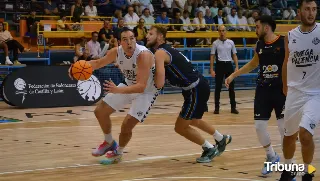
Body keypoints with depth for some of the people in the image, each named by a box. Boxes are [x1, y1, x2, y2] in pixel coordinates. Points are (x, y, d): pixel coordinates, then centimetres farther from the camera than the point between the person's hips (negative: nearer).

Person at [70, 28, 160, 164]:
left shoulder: (143, 55, -35)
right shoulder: (116, 52, -16)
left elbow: (141, 87, -39)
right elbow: (98, 63, 3)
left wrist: (118, 90, -51)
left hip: (146, 91, -7)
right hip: (129, 85, 7)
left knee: (127, 124, -17)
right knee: (100, 111, 7)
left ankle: (118, 153, 13)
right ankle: (109, 142, 33)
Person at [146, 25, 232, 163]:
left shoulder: (160, 53, -17)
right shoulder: (167, 49, 13)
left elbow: (159, 84, -24)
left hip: (196, 90, -10)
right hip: (198, 87, 10)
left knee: (180, 127, 1)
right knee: (193, 120, 31)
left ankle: (210, 149, 16)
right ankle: (222, 139, 48)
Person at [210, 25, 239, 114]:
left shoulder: (231, 42, 6)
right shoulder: (215, 43, 1)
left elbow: (234, 55, 9)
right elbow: (212, 56, 1)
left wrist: (237, 67, -1)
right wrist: (211, 69, -6)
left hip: (229, 65, 2)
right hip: (220, 65, -2)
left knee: (231, 87, 3)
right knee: (218, 87, 0)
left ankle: (233, 107, 8)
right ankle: (217, 108, 7)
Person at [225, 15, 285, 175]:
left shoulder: (284, 43, -12)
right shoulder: (259, 45, 6)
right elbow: (253, 64, 23)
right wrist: (233, 75, 22)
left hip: (281, 89, -5)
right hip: (263, 90, 5)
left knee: (284, 127, -7)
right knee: (259, 126, 2)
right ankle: (271, 157, 25)